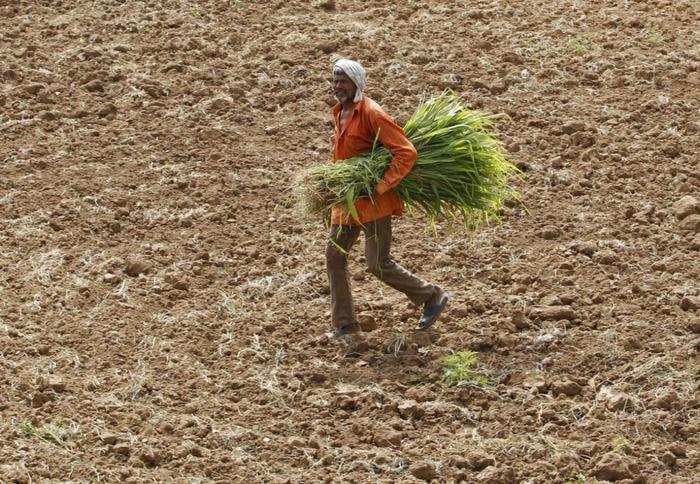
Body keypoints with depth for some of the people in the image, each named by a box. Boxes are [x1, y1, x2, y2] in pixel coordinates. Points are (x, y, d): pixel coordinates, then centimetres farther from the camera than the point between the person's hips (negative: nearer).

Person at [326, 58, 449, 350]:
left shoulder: (371, 113, -18)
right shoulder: (339, 113, 10)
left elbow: (406, 153, -24)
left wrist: (381, 186, -26)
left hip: (373, 201, -9)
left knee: (377, 264, -5)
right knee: (334, 256, 4)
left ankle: (432, 297, 15)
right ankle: (344, 326, 13)